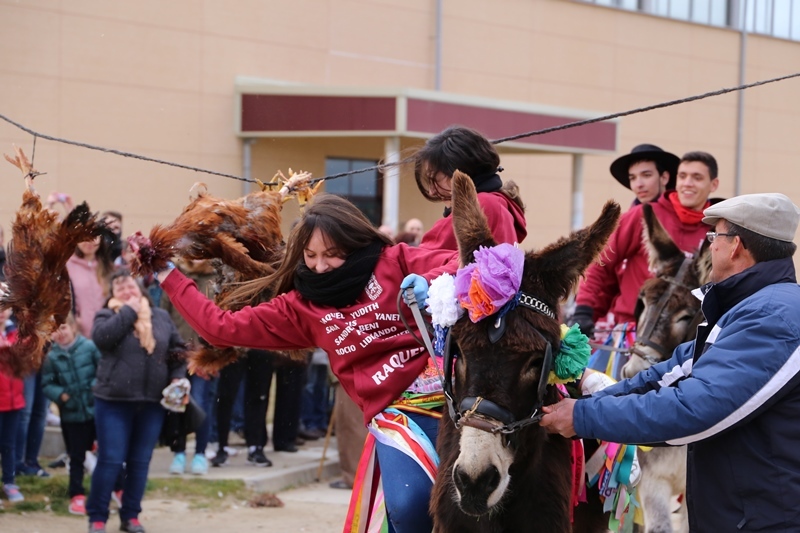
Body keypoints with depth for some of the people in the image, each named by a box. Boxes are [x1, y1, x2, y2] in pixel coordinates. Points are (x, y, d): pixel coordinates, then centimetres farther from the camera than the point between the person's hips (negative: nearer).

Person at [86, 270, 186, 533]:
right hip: (114, 401, -3)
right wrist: (129, 311, -12)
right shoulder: (107, 315, 2)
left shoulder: (161, 317, 12)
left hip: (152, 402, 3)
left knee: (140, 462, 9)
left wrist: (177, 378, -2)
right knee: (110, 460, -4)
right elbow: (101, 336, -20)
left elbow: (177, 350, 14)